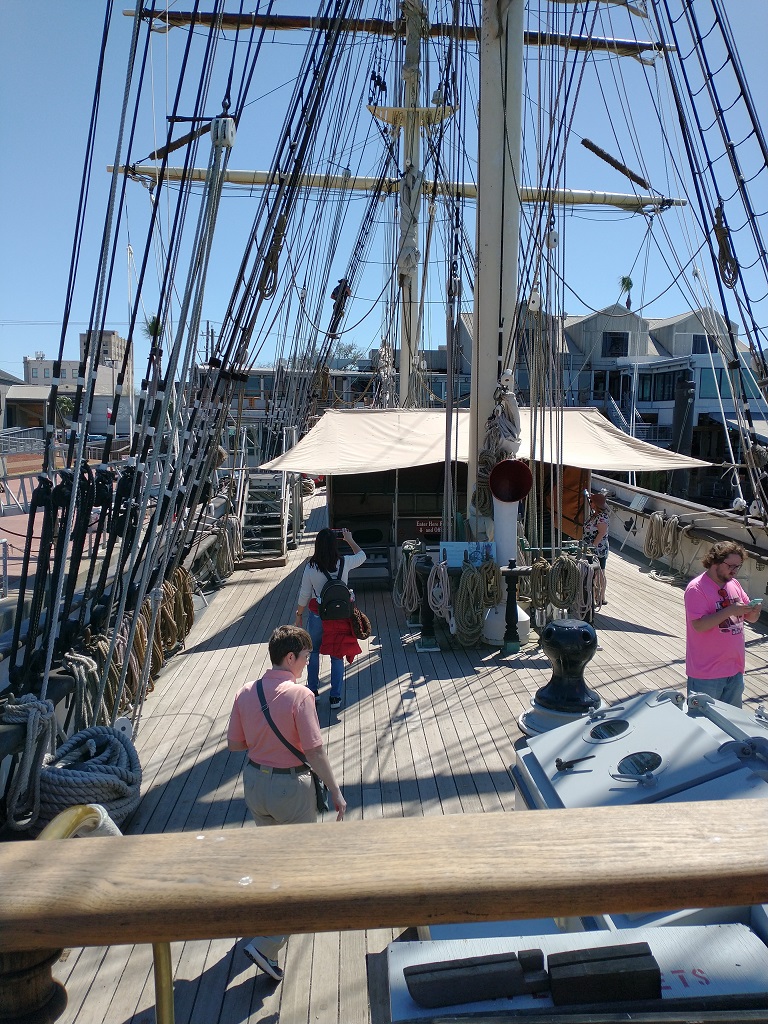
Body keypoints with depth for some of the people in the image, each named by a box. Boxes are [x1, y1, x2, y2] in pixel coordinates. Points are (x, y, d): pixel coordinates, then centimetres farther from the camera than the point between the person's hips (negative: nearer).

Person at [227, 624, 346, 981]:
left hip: (254, 781, 7)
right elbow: (315, 752, -21)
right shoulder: (299, 695, -21)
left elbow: (234, 743, 3)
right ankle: (266, 944, 7)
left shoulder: (245, 693, -4)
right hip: (290, 786, -7)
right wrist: (336, 792, -11)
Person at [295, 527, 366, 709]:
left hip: (317, 615, 0)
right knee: (337, 656, 10)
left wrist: (299, 614, 11)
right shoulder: (344, 563, -12)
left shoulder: (311, 567, -13)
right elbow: (361, 555, 11)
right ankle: (335, 697, 13)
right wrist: (350, 540, 24)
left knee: (313, 652, 22)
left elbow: (304, 595, -5)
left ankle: (313, 690, 30)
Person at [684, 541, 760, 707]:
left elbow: (751, 618, 13)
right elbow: (699, 625, -24)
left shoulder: (734, 584, 7)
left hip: (735, 669, 7)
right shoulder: (696, 588, -15)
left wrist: (754, 610, -10)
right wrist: (730, 611, -26)